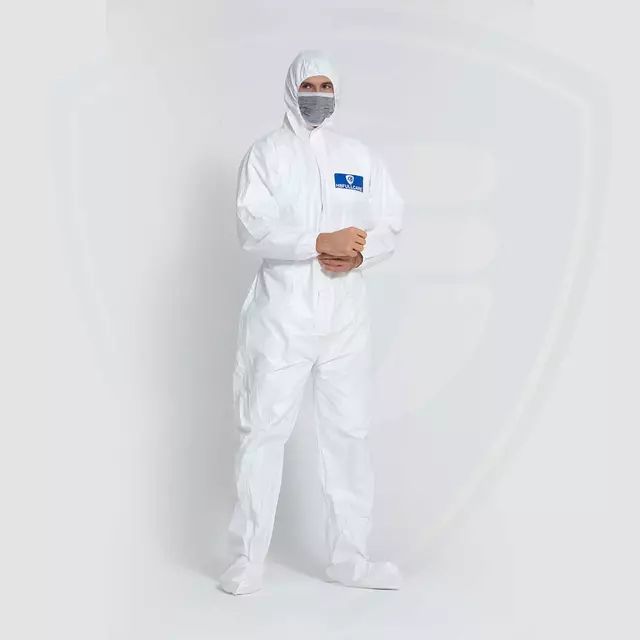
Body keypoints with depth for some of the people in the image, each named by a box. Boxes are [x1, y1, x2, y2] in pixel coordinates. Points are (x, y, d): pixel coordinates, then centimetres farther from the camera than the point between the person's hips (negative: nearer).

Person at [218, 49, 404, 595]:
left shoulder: (362, 157, 14)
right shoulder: (267, 153, 2)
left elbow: (391, 222, 7)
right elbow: (254, 228, -11)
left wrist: (359, 254, -13)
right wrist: (321, 242, -20)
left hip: (346, 313, 4)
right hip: (282, 312, -4)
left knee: (349, 432, 6)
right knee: (264, 430, -3)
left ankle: (349, 556, 15)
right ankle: (247, 558, 5)